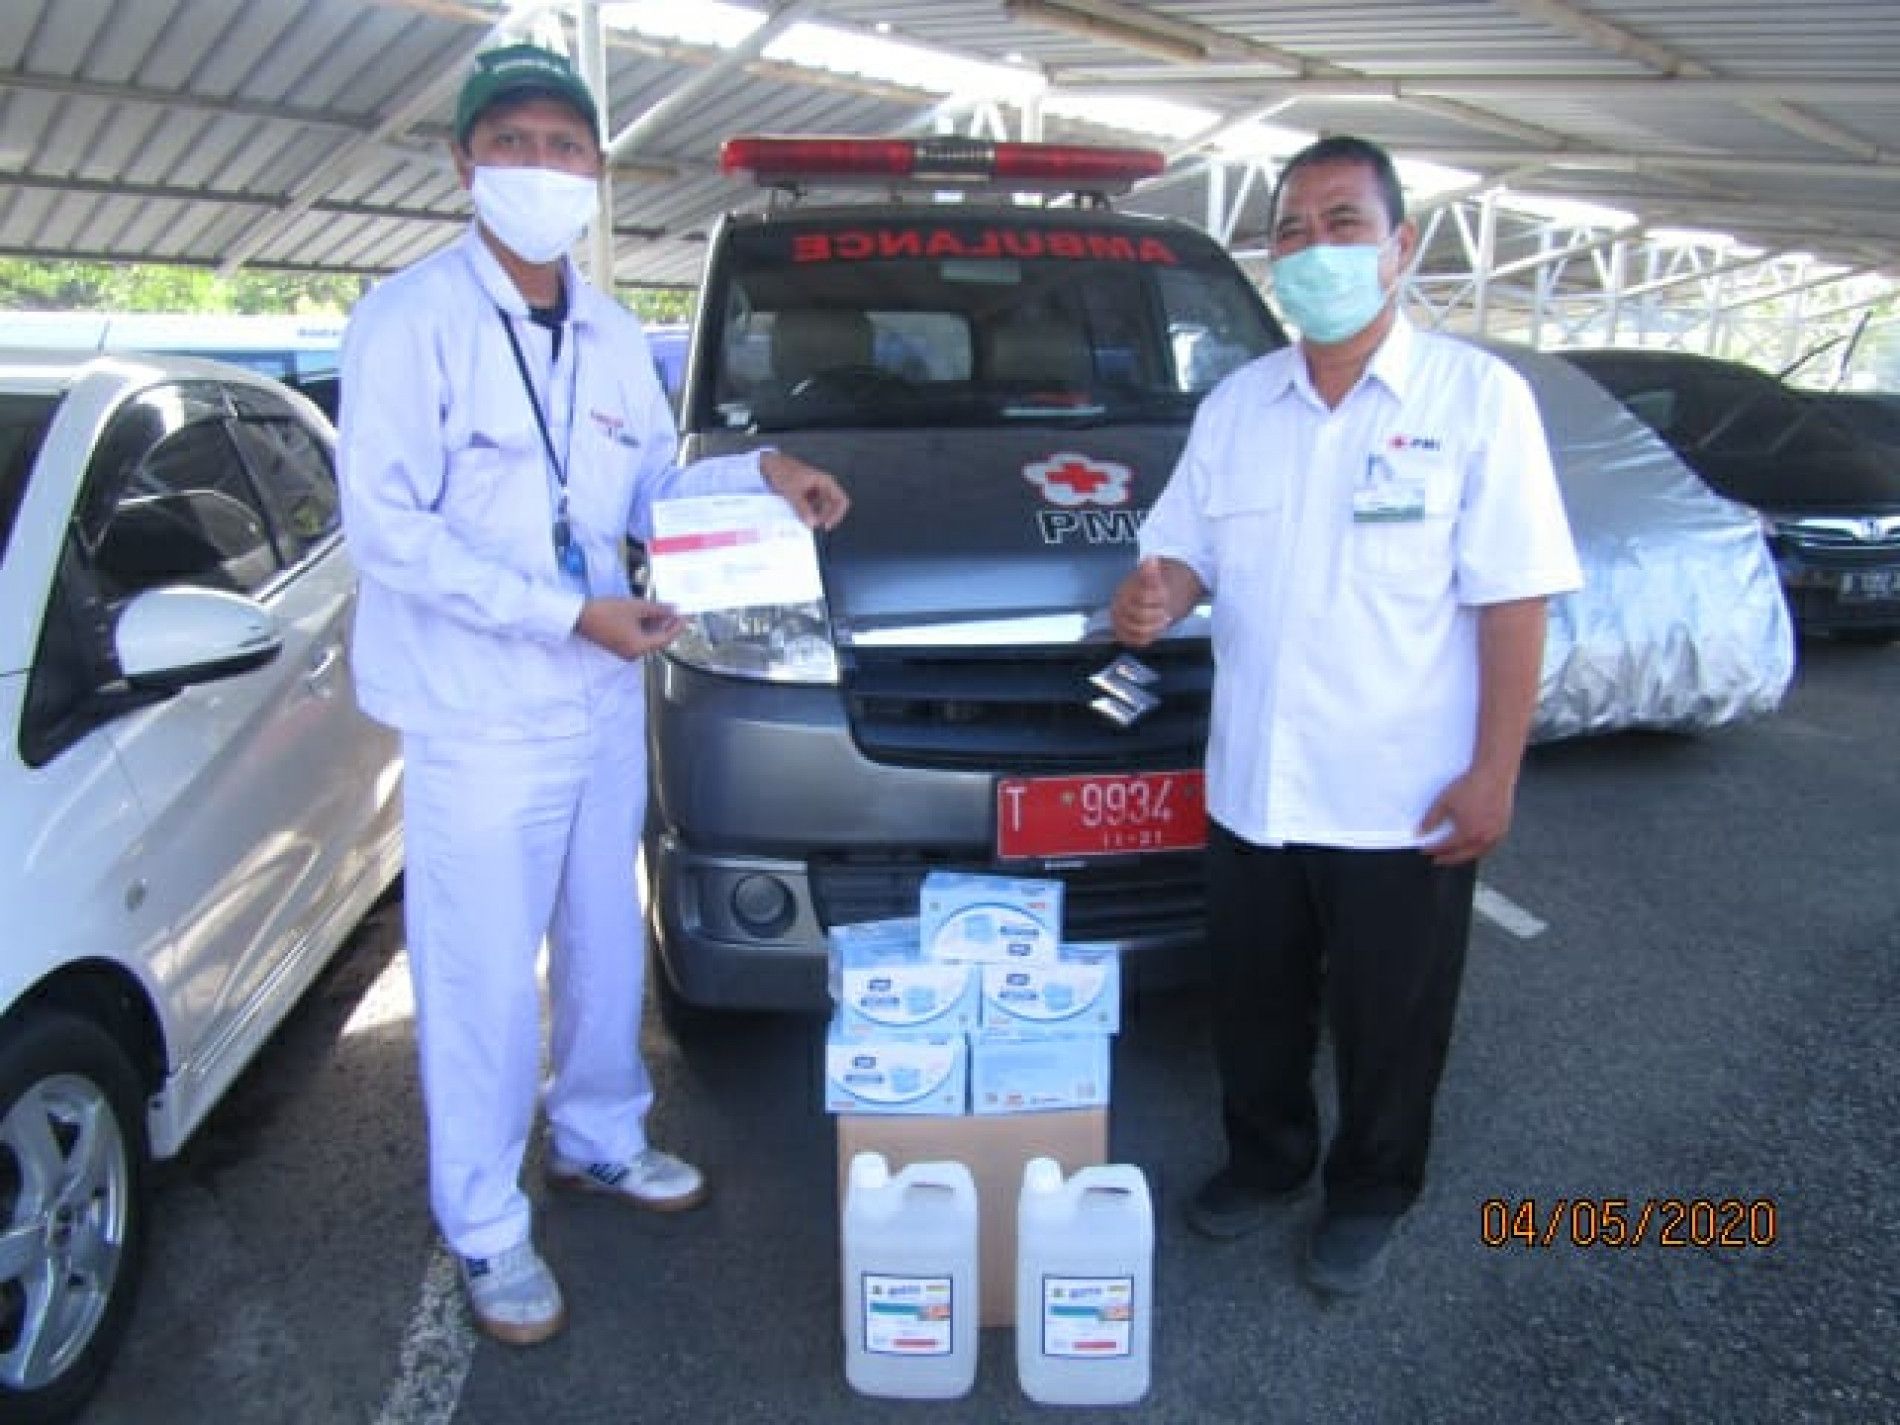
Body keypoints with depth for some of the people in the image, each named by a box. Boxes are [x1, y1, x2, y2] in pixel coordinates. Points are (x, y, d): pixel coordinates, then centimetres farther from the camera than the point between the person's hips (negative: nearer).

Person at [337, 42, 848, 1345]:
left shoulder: (612, 336, 9)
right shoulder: (411, 322, -12)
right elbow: (384, 527, -17)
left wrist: (761, 471, -2)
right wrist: (568, 611, -22)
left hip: (607, 702, 7)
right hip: (478, 718, -6)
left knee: (606, 942, 20)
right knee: (485, 981, 4)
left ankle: (599, 1136, 42)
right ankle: (485, 1226, 23)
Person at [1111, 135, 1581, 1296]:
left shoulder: (1477, 397, -7)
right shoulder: (1235, 405, 7)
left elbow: (1513, 601, -10)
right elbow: (1188, 553, 12)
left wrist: (1494, 773, -14)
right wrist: (1156, 597, -12)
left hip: (1404, 800, -4)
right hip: (1251, 789, 4)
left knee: (1389, 1023, 13)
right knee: (1255, 1006, 19)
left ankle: (1370, 1198, 36)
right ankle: (1264, 1160, 43)